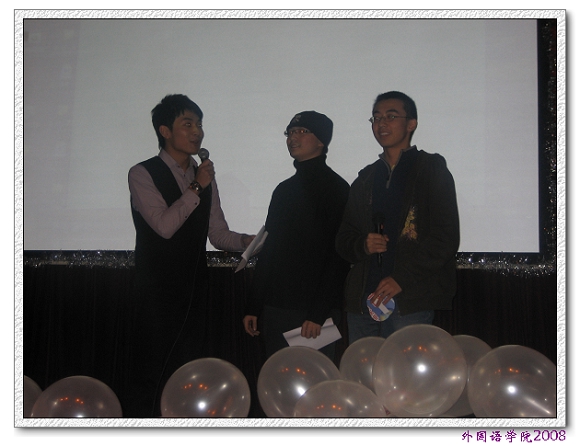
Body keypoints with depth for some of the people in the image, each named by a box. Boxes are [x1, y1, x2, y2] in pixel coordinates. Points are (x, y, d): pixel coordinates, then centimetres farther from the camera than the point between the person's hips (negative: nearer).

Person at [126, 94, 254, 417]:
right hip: (158, 292, -6)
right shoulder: (143, 174, -5)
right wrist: (195, 189, -13)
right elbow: (164, 226, -17)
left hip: (195, 292, 6)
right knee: (152, 378, -6)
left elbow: (218, 234, 12)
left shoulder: (205, 176, 15)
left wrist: (248, 241, -6)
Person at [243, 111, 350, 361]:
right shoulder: (284, 190, 17)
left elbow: (338, 256, -13)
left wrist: (318, 313, -19)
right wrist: (253, 307, 14)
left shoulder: (334, 188, -5)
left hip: (313, 313, -7)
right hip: (274, 310, 7)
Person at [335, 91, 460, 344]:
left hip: (410, 302, -5)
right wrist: (362, 245, -2)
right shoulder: (365, 179, 20)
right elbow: (344, 239, 22)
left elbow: (446, 238, -6)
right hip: (361, 301, 5)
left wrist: (402, 278, -14)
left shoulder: (431, 170, 4)